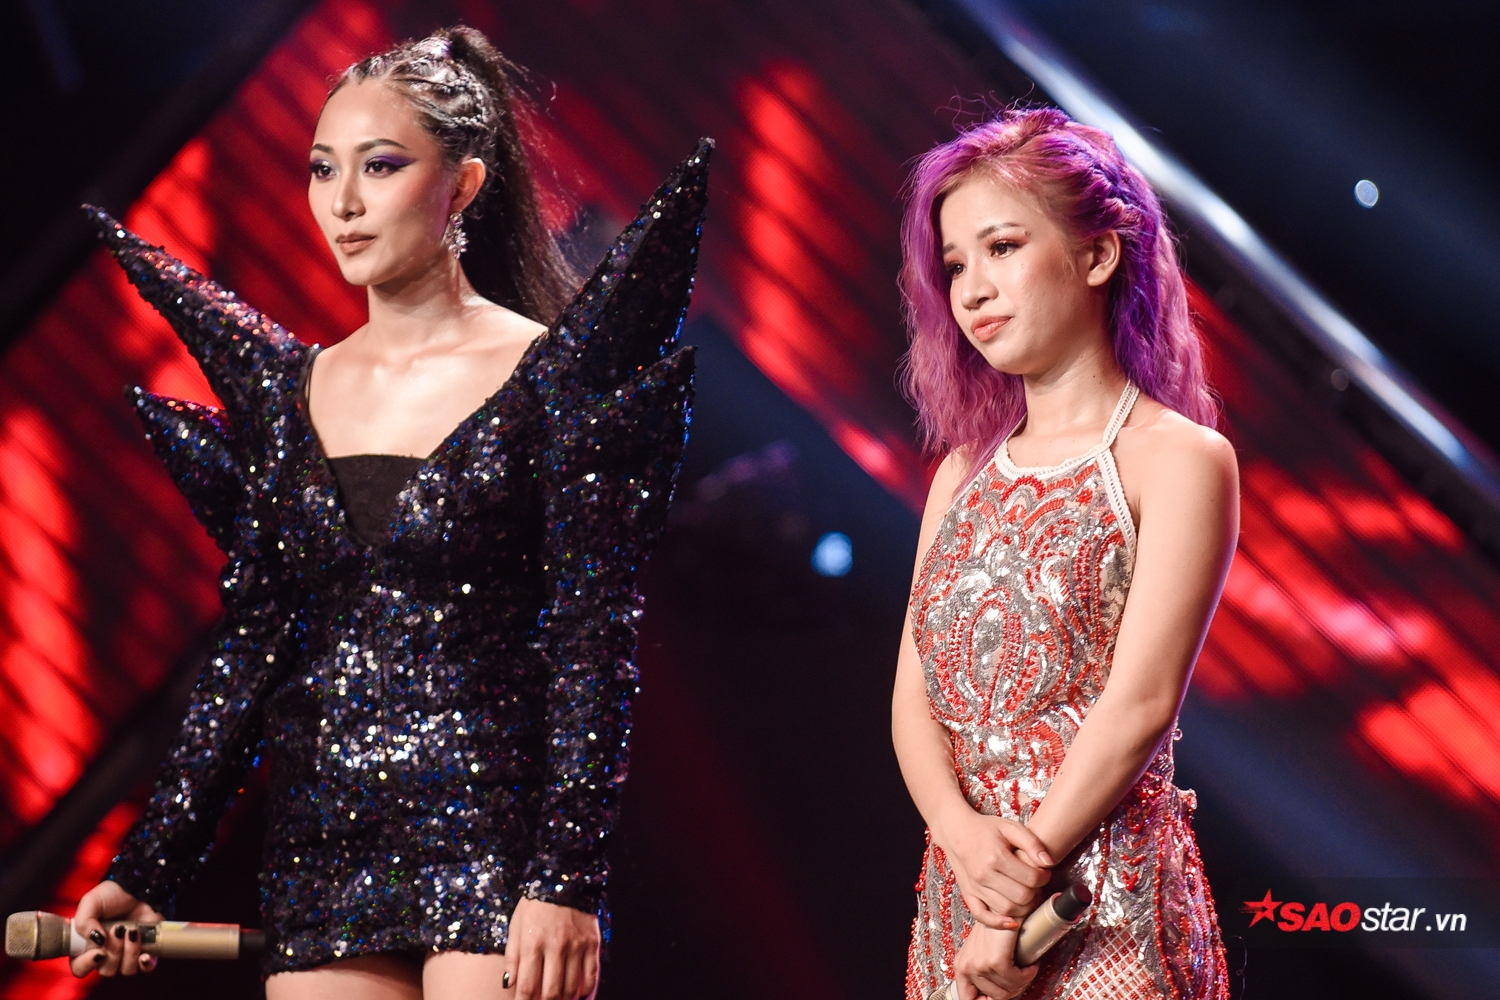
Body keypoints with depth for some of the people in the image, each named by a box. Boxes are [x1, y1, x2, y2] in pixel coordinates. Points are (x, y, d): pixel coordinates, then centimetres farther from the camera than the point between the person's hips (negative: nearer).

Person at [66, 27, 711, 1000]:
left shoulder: (548, 375, -3)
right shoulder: (293, 388, 11)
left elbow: (593, 647, -8)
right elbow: (250, 650, 11)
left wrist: (568, 881, -17)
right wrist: (144, 872, 6)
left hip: (494, 845, -4)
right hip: (320, 845, 4)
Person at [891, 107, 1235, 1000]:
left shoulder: (1179, 458, -5)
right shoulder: (966, 475, 14)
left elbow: (1140, 701, -13)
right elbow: (915, 692, 7)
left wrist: (1016, 911, -16)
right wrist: (963, 831, -13)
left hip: (1108, 911, -5)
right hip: (959, 884, 5)